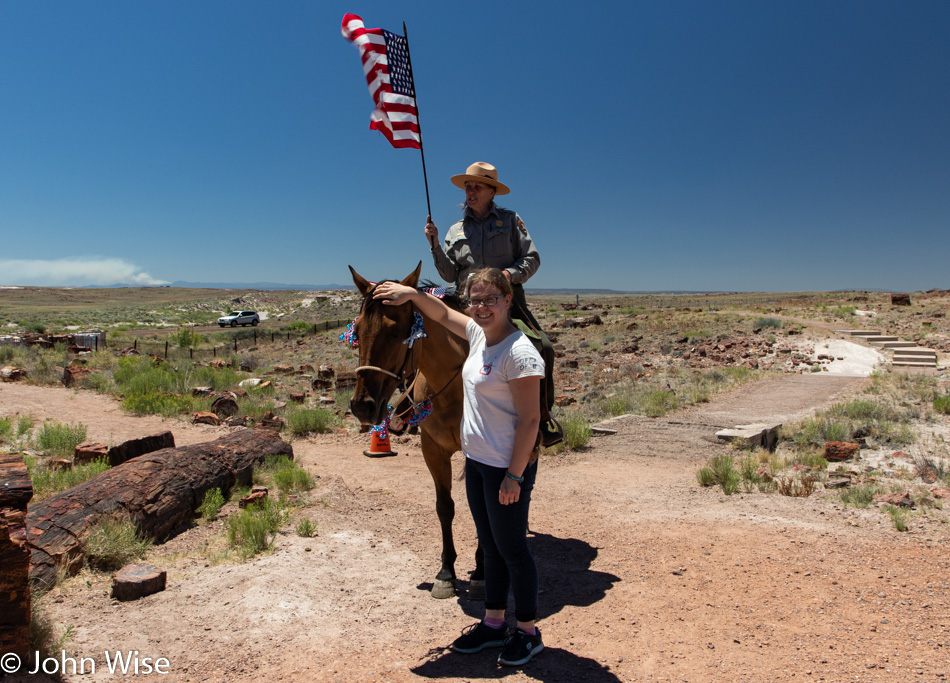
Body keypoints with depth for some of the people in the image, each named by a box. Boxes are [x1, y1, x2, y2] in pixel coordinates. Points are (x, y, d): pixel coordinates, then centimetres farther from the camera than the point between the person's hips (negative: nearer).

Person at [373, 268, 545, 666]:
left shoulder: (519, 352, -21)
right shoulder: (479, 334, 4)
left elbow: (529, 419, -22)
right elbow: (442, 314, 20)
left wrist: (514, 475, -21)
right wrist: (412, 294, 2)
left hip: (506, 467, -8)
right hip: (476, 460, 9)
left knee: (512, 548, 7)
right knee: (490, 546, 19)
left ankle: (527, 632, 26)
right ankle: (493, 623, 35)